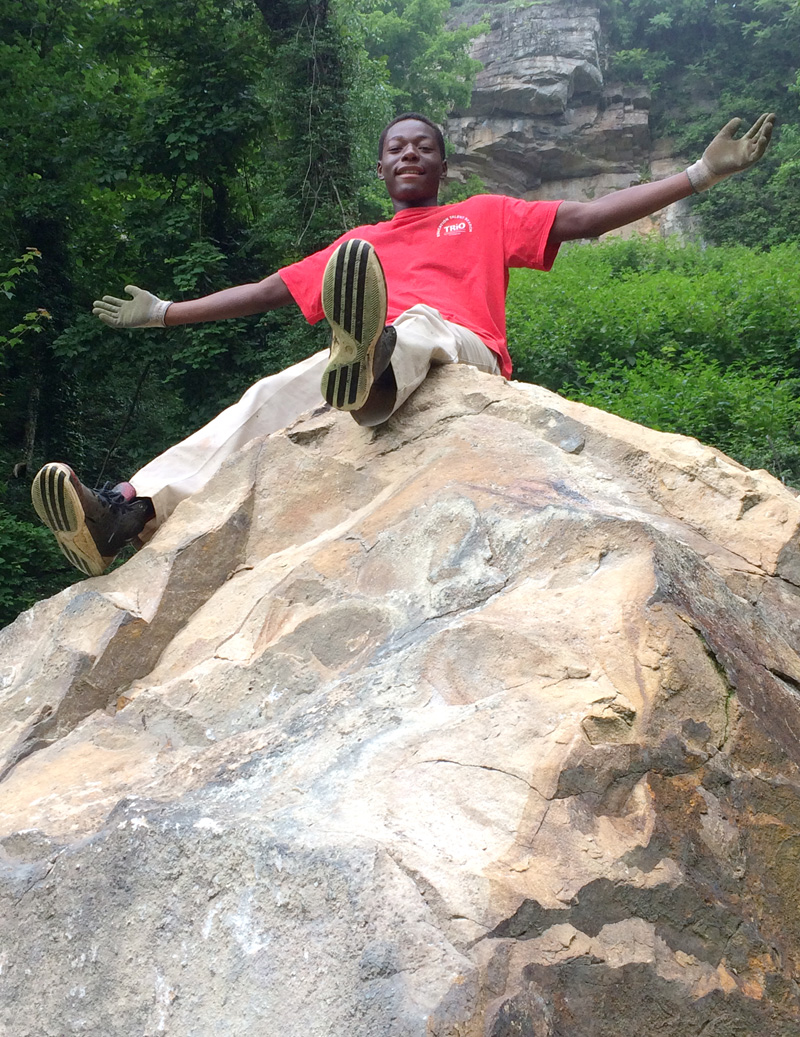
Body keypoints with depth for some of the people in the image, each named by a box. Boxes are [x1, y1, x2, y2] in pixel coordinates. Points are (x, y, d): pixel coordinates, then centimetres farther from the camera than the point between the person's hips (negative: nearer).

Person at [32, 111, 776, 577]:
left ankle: (368, 369, -73)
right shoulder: (356, 246, 35)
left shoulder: (485, 216, 28)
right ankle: (130, 511, -45)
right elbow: (267, 291, 37)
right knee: (269, 399, -25)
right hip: (365, 349, 3)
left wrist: (702, 173, 11)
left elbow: (587, 217, 18)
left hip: (460, 351, -2)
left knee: (418, 321, -35)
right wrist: (163, 314, 39)